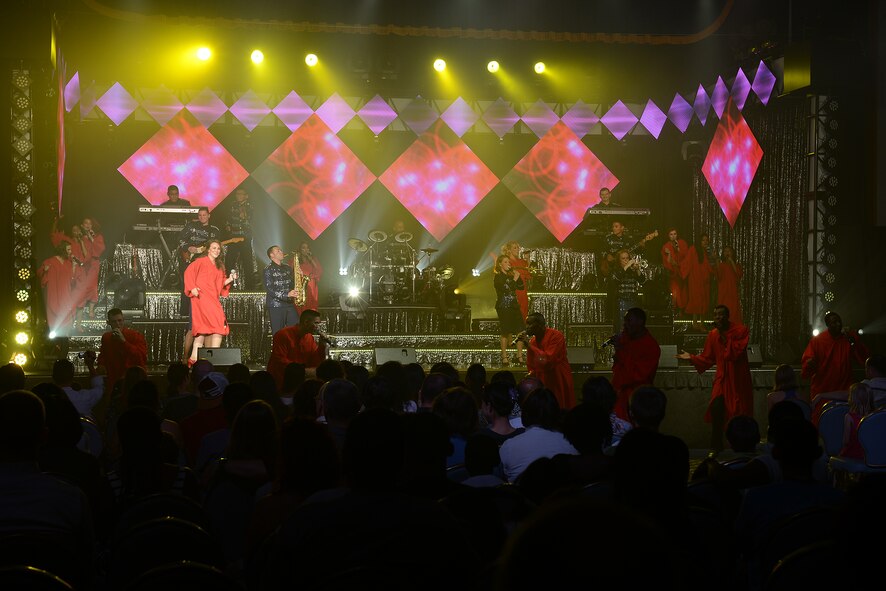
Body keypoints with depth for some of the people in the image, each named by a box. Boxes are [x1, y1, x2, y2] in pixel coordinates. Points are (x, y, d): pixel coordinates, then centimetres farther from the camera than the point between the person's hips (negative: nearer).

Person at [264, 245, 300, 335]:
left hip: (289, 304, 6)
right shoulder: (268, 269, -6)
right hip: (275, 306, -6)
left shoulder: (287, 268, 15)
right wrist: (286, 295, -25)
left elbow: (293, 283, 20)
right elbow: (269, 289, -15)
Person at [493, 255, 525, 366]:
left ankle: (519, 356, 3)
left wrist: (518, 277, 0)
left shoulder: (511, 275, 16)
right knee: (505, 332, -7)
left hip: (514, 306, 6)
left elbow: (521, 287, 12)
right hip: (503, 307, -6)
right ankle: (504, 357, 2)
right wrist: (514, 279, -14)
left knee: (521, 332, -3)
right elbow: (505, 288, -18)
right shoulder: (498, 277, -4)